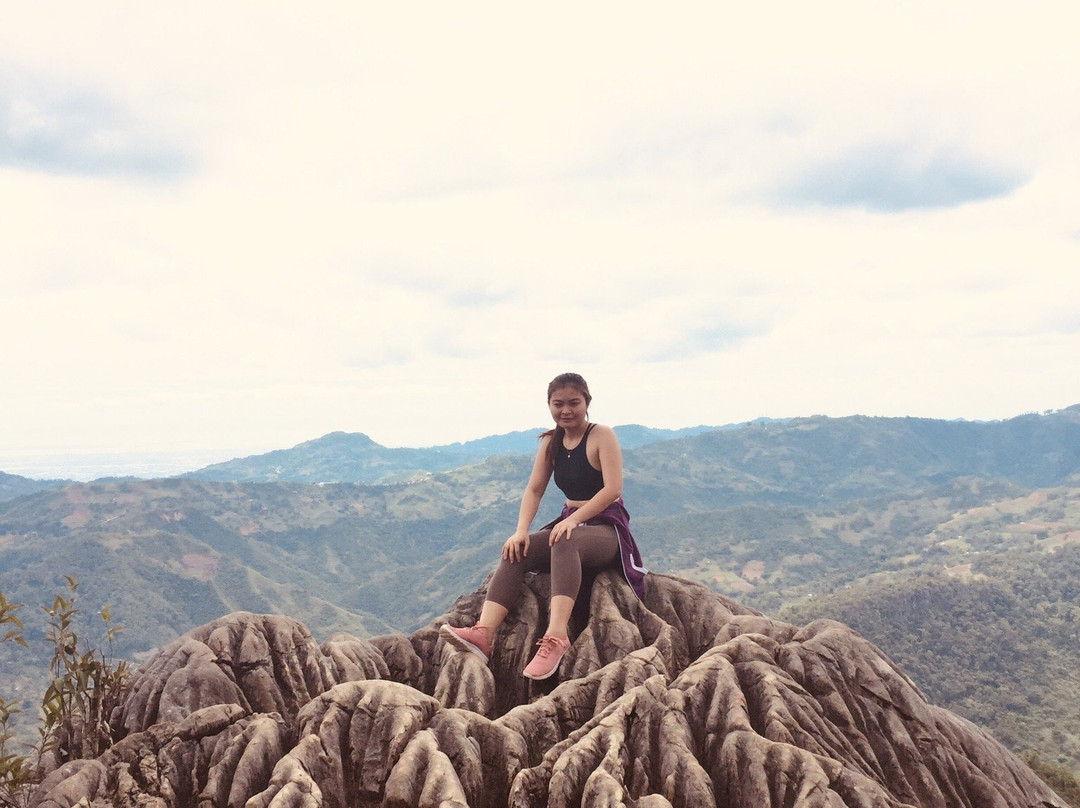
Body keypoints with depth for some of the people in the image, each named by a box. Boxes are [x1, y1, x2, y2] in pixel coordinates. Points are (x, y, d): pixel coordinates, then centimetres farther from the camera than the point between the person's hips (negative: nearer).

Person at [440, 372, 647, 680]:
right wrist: (521, 530, -15)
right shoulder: (551, 443, 11)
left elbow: (613, 488, -18)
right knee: (516, 553, -19)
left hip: (608, 529, -6)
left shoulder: (602, 436, -7)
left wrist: (573, 520, -29)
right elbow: (534, 489, 4)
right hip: (569, 524, 6)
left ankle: (557, 636, -54)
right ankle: (484, 633, -37)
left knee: (564, 544, -38)